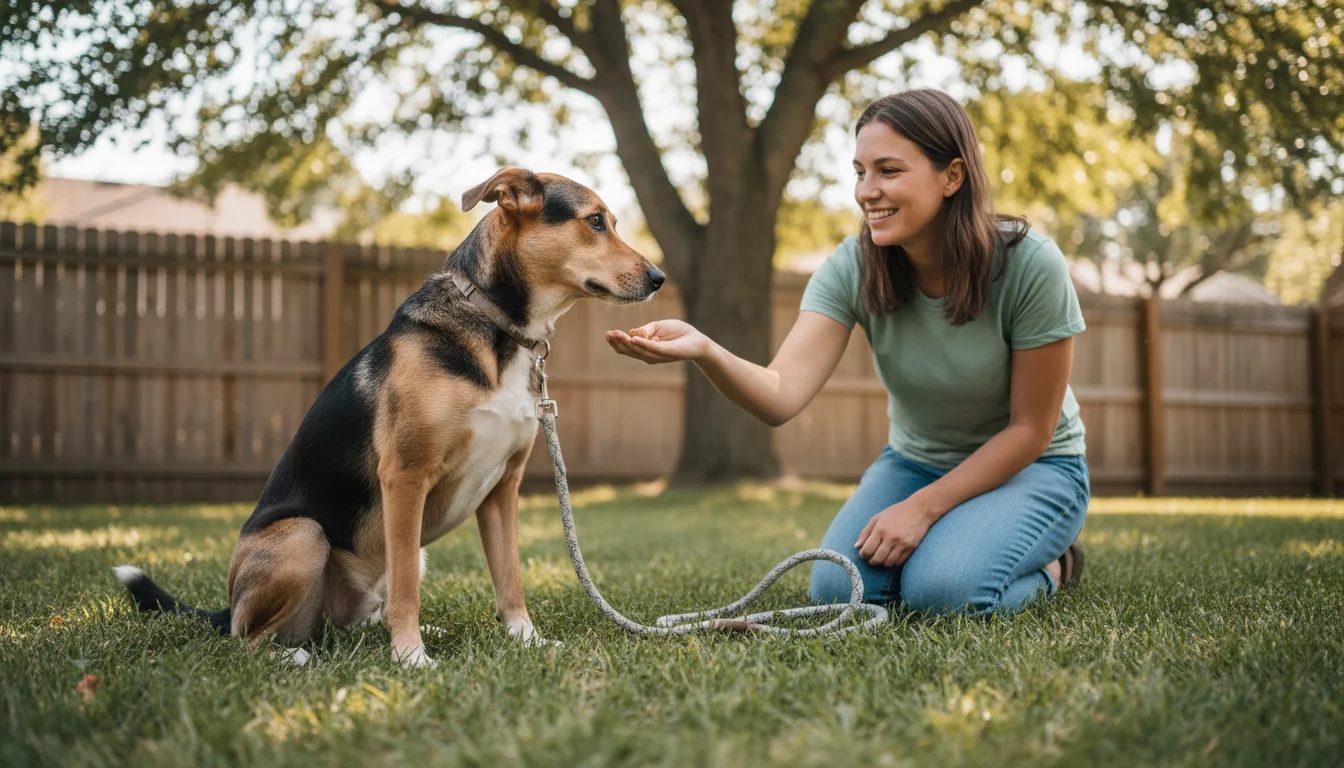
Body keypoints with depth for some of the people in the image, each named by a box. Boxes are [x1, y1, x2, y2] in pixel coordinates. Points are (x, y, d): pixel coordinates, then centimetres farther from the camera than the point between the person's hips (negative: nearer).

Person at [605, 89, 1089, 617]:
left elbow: (1030, 430, -17)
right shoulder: (852, 269, -17)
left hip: (1030, 466, -3)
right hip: (914, 460, 4)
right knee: (839, 589, -19)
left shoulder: (1029, 264, -25)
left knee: (942, 590, -30)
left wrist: (923, 508, -21)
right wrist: (702, 350, -51)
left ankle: (1047, 567, 4)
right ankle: (947, 541, 11)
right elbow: (782, 396, -31)